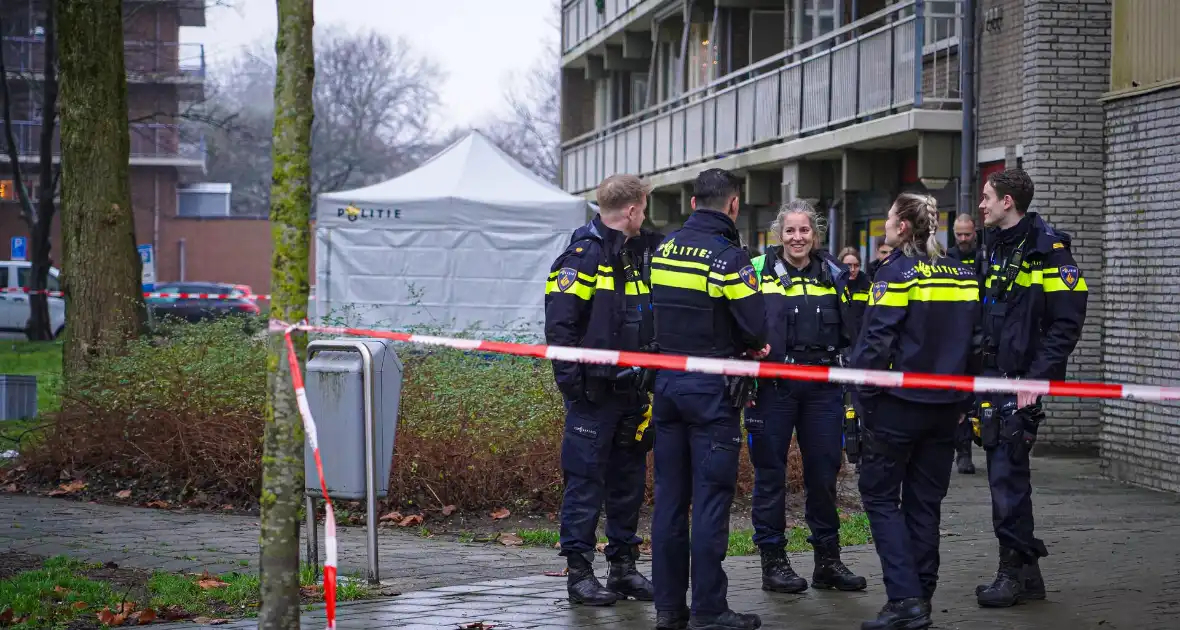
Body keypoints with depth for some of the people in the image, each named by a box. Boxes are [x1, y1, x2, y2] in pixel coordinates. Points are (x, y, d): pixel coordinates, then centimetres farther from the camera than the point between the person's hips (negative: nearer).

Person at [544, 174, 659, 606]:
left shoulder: (635, 255, 15)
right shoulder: (583, 255, -12)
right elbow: (559, 323, -17)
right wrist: (571, 381, -19)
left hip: (631, 391, 8)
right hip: (595, 393, -8)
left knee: (629, 479, 12)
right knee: (586, 481, -2)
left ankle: (623, 566, 21)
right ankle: (579, 572, 4)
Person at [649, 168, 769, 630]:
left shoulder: (663, 249, 6)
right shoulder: (729, 256, -13)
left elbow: (659, 311, 9)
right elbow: (755, 329, -15)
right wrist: (751, 348, 6)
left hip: (666, 382, 6)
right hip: (712, 389, -6)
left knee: (669, 496, 10)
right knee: (710, 498, -2)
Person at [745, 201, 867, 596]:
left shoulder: (833, 274, 11)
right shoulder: (758, 271, 0)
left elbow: (849, 333, 17)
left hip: (822, 386, 3)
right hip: (773, 385, -3)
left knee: (824, 470, 7)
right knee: (770, 471, 1)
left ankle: (828, 560, 16)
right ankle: (773, 561, 10)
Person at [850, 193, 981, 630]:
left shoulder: (897, 273, -11)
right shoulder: (963, 275, 7)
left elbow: (875, 342, -16)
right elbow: (976, 342, 10)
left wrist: (864, 398, -9)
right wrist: (964, 394, 15)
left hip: (899, 402, -6)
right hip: (946, 406, 6)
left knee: (880, 495, 3)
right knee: (925, 502, 13)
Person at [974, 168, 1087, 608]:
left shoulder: (1047, 249, -11)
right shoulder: (995, 247, 16)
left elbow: (1066, 323, -15)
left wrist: (1038, 377, -20)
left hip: (1021, 381, -8)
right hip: (992, 377, 8)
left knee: (1008, 476, -8)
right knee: (1006, 475, 10)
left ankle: (1015, 572, 0)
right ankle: (1024, 571, 18)